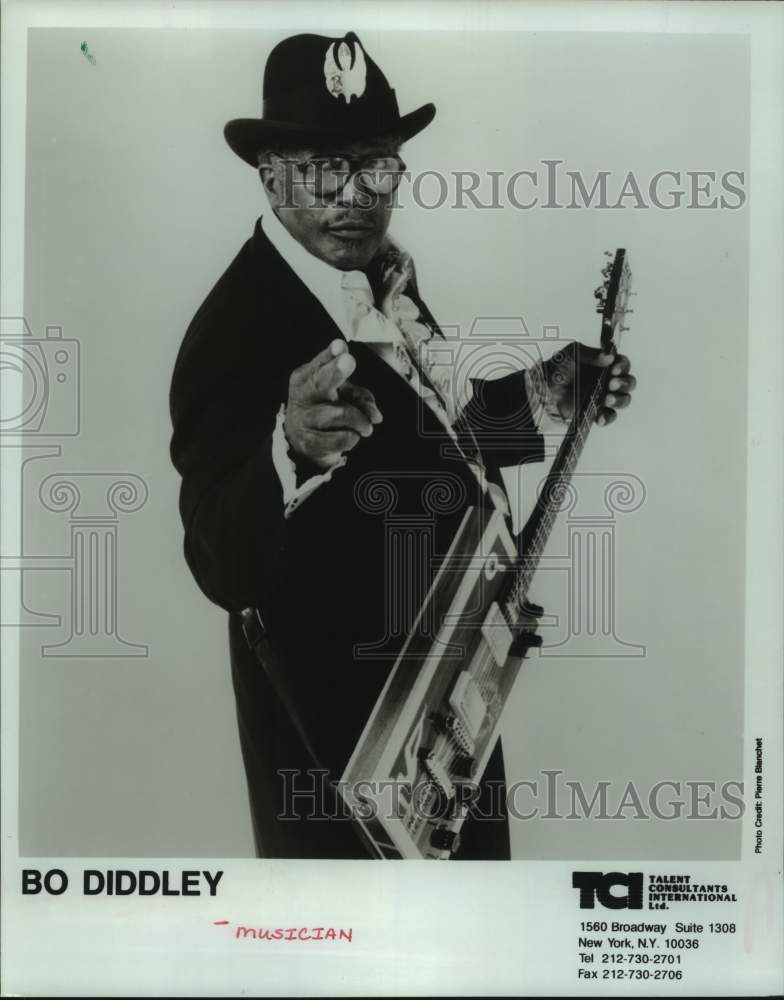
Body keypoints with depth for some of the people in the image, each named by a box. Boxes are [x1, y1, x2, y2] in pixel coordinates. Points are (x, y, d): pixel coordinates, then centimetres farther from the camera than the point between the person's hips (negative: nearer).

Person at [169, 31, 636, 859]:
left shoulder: (384, 274, -2)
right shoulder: (237, 330, -26)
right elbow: (222, 566, -34)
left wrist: (541, 395, 1)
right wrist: (293, 453, -52)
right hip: (346, 721, -8)